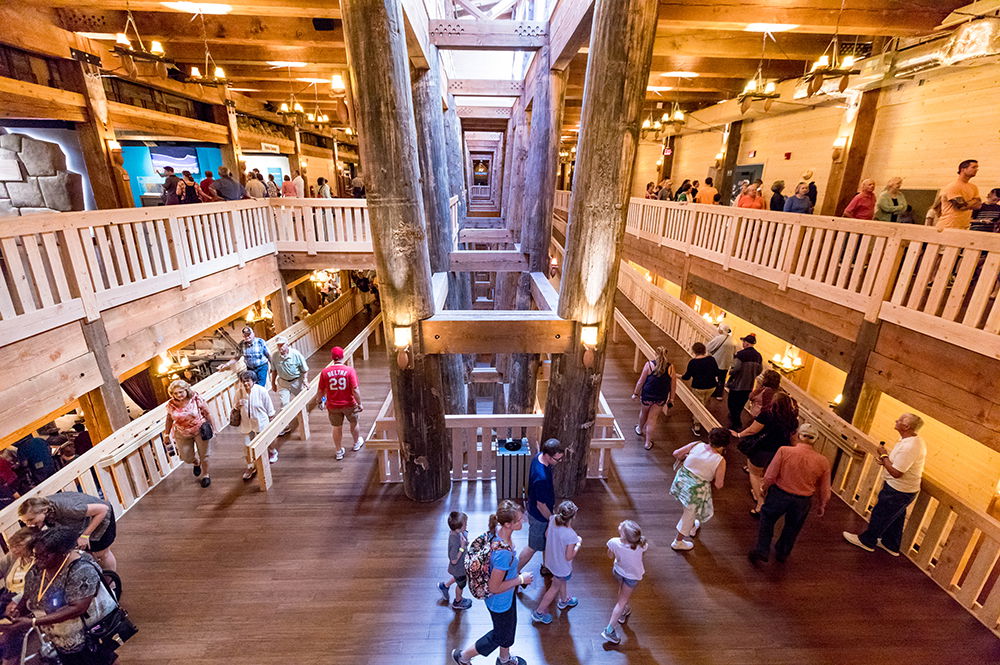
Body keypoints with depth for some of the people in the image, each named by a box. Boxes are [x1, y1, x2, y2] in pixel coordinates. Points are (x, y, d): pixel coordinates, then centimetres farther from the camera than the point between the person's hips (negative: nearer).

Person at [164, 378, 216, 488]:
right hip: (182, 434, 3)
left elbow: (207, 413, -10)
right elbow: (169, 419, 5)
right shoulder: (171, 404, -10)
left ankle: (206, 474, 34)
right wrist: (167, 434, 11)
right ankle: (196, 463, 46)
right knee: (187, 458, 8)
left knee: (204, 455, 10)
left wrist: (214, 427, -8)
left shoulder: (196, 399, -17)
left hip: (200, 430, -2)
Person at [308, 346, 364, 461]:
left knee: (337, 428, 18)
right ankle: (357, 443, 44)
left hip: (333, 406, 1)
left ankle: (339, 451, 30)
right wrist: (359, 404, -7)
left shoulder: (325, 372, -12)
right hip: (349, 404, -1)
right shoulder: (349, 370, -18)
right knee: (354, 423, 23)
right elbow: (355, 390, -18)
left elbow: (320, 391, -4)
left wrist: (318, 400, 16)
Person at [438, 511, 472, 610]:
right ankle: (458, 602, 52)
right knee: (461, 584, 24)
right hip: (459, 568, -7)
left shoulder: (455, 532, -20)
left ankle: (444, 585, 52)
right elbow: (454, 560, -33)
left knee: (459, 578, 35)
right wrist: (462, 547, -38)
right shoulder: (455, 542, -43)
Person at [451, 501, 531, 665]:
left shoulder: (498, 530, -18)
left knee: (510, 627, 32)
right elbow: (495, 588, -31)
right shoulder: (503, 553, -43)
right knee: (500, 636, 22)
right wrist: (521, 579, -21)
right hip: (499, 602, -7)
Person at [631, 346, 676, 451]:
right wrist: (671, 400, 11)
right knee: (653, 418, 13)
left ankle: (640, 429, 52)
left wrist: (635, 393, 3)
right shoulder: (670, 368, -8)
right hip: (661, 398, 1)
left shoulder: (649, 364, -14)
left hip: (647, 395, -1)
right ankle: (647, 443, 18)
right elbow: (673, 386, -1)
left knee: (644, 412, 26)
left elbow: (641, 381, -10)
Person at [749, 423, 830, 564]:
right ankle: (782, 554, 46)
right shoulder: (823, 462, -11)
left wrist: (764, 488, 5)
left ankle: (762, 552, 24)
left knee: (767, 521, 21)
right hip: (802, 502, 3)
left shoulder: (784, 451, -21)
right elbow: (825, 491, 0)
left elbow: (770, 476, -16)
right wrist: (822, 506, 19)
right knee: (792, 528, 27)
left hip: (779, 495, -3)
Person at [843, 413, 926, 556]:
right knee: (896, 518, 23)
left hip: (897, 491, -9)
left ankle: (866, 540, 26)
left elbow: (896, 473, -29)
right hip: (907, 489, 9)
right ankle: (891, 545, 39)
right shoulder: (918, 441, 1)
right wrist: (887, 461, 1)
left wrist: (884, 455, -19)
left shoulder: (909, 447, -32)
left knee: (880, 515, 9)